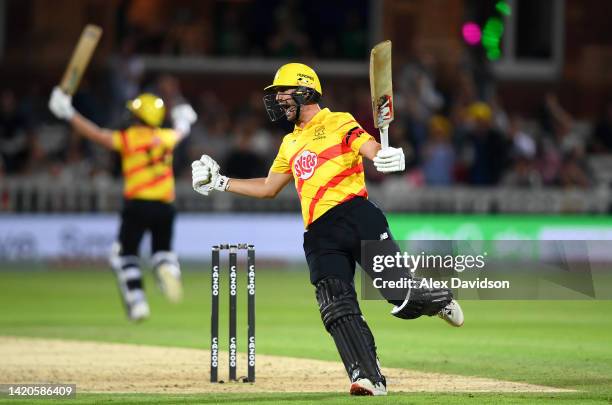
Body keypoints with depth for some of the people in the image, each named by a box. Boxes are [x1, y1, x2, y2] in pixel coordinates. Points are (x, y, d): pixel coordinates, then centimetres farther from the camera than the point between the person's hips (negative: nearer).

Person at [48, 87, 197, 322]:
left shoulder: (128, 138, -3)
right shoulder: (166, 137, 11)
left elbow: (96, 134, -8)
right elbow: (180, 132, 33)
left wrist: (69, 114, -2)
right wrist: (183, 123, 57)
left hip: (137, 205, -4)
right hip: (164, 206, 4)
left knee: (126, 255, 8)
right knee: (162, 249, 21)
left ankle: (137, 302, -8)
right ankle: (168, 268, -15)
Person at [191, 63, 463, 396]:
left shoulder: (339, 123, 6)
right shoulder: (290, 144, 26)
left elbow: (373, 151, -9)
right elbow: (268, 188, 37)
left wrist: (388, 158, -33)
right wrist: (221, 183, 32)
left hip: (356, 216, -6)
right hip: (320, 235, 6)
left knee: (401, 295, -11)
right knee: (338, 308, -12)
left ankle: (438, 299, 23)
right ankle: (368, 377, -14)